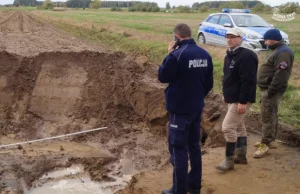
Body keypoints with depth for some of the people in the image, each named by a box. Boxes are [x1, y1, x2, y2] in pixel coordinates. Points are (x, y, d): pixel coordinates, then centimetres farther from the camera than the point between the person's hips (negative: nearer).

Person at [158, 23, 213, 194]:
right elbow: (209, 83, 11)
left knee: (178, 149, 1)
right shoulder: (205, 54, 3)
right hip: (197, 107, 7)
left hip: (180, 108, -7)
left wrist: (170, 54, -1)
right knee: (194, 146, 17)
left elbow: (163, 77, -8)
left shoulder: (177, 55, -20)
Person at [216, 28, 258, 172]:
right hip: (232, 99, 10)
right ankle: (241, 156, 29)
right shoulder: (229, 55, 11)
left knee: (227, 127, -10)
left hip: (241, 100, -10)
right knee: (238, 127, 17)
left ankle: (229, 161, 2)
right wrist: (226, 95, 21)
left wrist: (242, 102, -27)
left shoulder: (246, 56, -20)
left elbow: (248, 81, -25)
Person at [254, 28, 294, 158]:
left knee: (267, 117, -8)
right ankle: (269, 140, 26)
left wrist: (270, 91, -25)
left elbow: (281, 75, -26)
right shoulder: (276, 50, 17)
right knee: (270, 116, 16)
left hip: (271, 90, -11)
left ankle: (265, 144, -4)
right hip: (267, 89, 11)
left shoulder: (283, 52, -18)